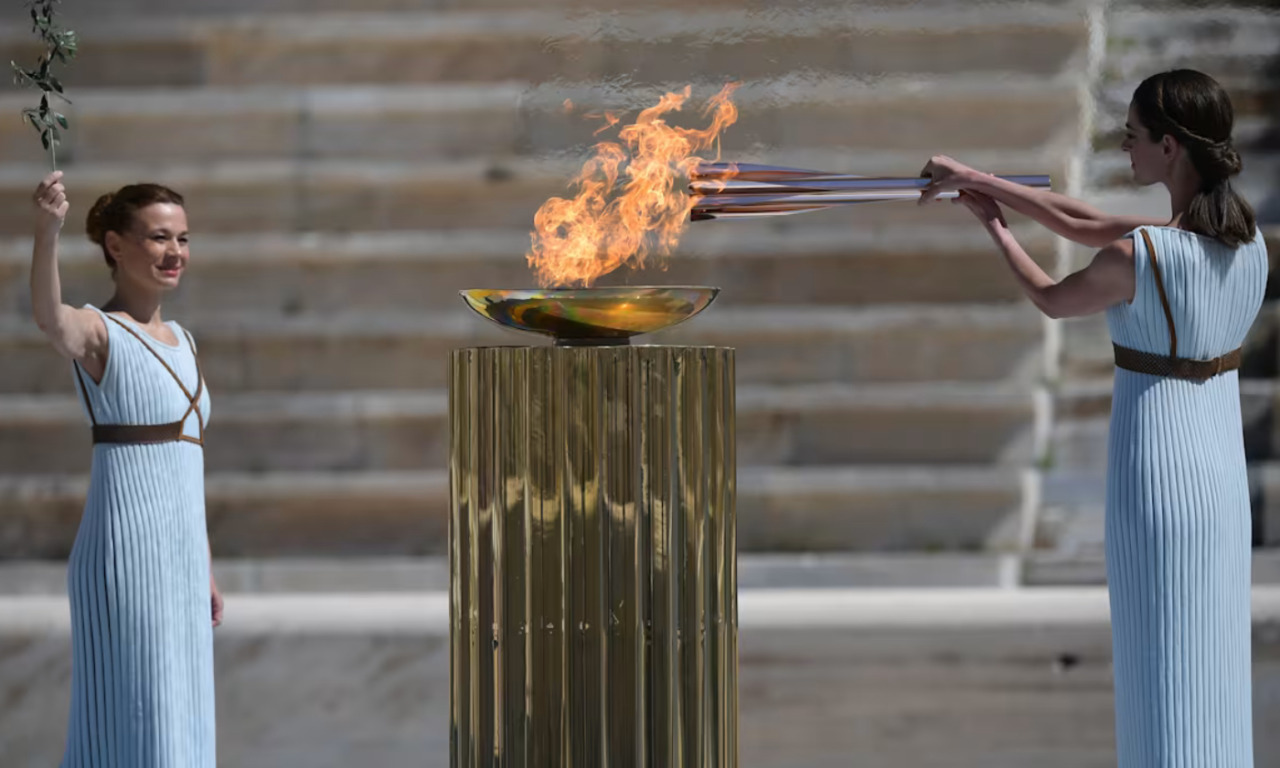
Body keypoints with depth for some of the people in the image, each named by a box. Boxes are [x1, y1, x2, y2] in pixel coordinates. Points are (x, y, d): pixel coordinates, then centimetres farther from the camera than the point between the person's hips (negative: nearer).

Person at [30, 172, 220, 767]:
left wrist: (204, 571, 22)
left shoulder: (179, 340, 17)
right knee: (133, 715, -7)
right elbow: (50, 319, -32)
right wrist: (47, 232, -50)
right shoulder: (97, 333, -7)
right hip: (124, 555, -8)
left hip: (180, 557, 8)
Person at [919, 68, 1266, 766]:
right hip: (1224, 470, 7)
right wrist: (981, 181, 11)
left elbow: (1050, 300, 1)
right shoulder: (1248, 240, 0)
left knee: (1161, 671, 1)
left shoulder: (1136, 259, -21)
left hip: (1155, 474, -7)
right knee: (1214, 668, 15)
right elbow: (1088, 226, 8)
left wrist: (993, 226, 17)